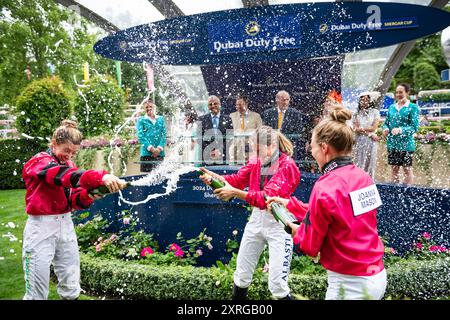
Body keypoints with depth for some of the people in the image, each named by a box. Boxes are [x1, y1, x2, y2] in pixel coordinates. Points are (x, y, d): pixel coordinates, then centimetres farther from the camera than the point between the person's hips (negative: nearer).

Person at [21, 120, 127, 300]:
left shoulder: (68, 165, 11)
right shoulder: (39, 162, -11)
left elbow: (75, 201, 5)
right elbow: (64, 175, -34)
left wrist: (89, 195, -18)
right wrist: (101, 177, -49)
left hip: (66, 225, 7)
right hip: (42, 227, -6)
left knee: (71, 287, 12)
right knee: (37, 291, 0)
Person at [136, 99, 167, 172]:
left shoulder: (161, 119, 15)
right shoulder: (141, 120, 8)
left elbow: (164, 135, 8)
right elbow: (140, 136, -2)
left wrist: (159, 148, -6)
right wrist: (151, 148, -12)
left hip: (159, 152, 2)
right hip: (146, 152, -2)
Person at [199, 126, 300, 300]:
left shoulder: (287, 166, -19)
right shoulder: (257, 160, 0)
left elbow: (267, 197, -28)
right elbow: (237, 179, -3)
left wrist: (234, 192, -35)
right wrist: (214, 176, -20)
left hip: (278, 224, -6)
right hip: (257, 218, 6)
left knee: (277, 285, -3)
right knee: (241, 274, 16)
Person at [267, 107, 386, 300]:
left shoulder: (325, 188, -22)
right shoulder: (362, 176, 1)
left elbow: (310, 246, -11)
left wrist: (296, 231, 8)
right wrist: (289, 203, 15)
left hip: (350, 284, -7)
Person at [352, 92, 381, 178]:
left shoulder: (375, 112, 4)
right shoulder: (356, 114, 7)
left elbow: (374, 128, -3)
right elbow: (355, 129, -2)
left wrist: (361, 128, -3)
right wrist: (370, 134, -9)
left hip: (370, 142, -1)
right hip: (359, 142, 1)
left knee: (369, 165, 2)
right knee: (358, 165, -1)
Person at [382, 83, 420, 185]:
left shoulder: (413, 107, -5)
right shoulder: (392, 107, 10)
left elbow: (414, 127, -11)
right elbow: (386, 123, 12)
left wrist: (400, 130, -27)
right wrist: (385, 129, -10)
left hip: (406, 144, -5)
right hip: (392, 144, 5)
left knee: (407, 169, 4)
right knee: (394, 169, 12)